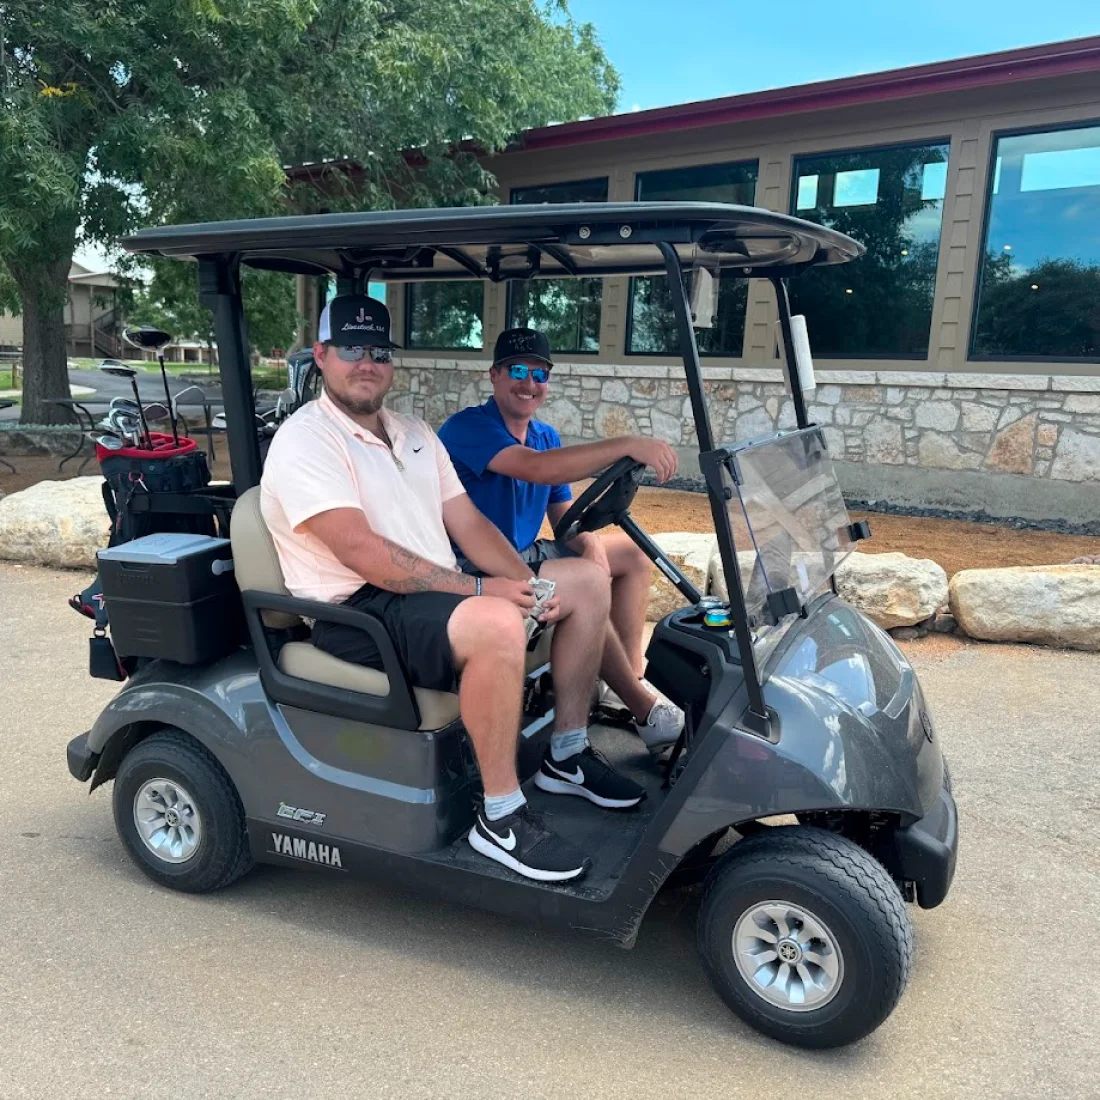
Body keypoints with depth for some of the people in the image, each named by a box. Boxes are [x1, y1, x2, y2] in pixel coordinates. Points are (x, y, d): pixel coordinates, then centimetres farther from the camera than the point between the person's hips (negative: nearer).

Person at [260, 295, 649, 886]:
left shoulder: (414, 433, 17)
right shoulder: (304, 439, -10)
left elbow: (466, 522, 11)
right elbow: (361, 552, -22)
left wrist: (528, 585, -7)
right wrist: (479, 589, -23)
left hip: (439, 590, 9)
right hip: (358, 614, -9)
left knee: (586, 580, 6)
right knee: (496, 625, -37)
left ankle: (567, 756, 13)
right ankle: (500, 818, -20)